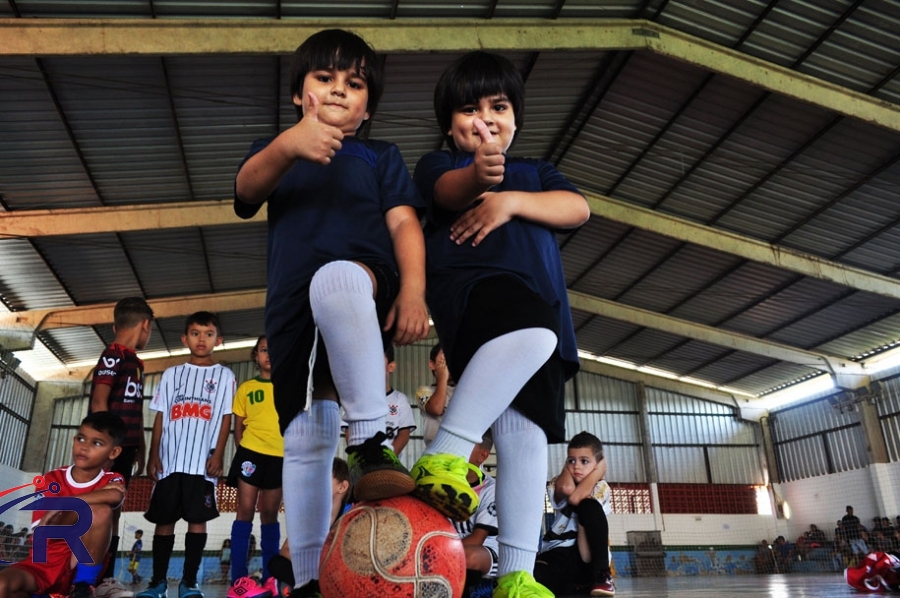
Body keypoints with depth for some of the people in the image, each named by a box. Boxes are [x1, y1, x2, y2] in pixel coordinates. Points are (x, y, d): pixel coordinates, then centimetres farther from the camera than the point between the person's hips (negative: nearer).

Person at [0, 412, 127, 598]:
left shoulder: (113, 481, -1)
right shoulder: (51, 480, 3)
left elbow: (116, 496, -29)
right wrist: (88, 502, -17)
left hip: (80, 567, -1)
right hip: (43, 564, 1)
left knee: (101, 510, -26)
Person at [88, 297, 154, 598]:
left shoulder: (135, 363, 18)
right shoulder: (112, 355, -9)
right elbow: (99, 401, -17)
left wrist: (140, 448, 18)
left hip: (125, 447, 9)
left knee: (113, 511, 11)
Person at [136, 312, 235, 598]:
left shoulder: (224, 375, 7)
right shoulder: (171, 374, 13)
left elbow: (226, 418, 3)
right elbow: (160, 417, 11)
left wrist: (218, 454, -7)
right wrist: (154, 454, 3)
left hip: (203, 461, -2)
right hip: (170, 459, 2)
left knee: (198, 519, -1)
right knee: (164, 519, 6)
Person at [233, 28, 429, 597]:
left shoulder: (382, 157, 19)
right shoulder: (276, 152, 21)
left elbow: (404, 224, 3)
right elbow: (247, 188, -4)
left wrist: (414, 288, -17)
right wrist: (286, 146, -27)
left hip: (364, 295, -3)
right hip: (293, 314, 3)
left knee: (337, 276, -39)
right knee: (304, 444, 3)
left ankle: (372, 443, -39)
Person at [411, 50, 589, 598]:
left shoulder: (536, 173, 33)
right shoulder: (440, 164, 22)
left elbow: (577, 208, 11)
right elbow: (449, 189, -5)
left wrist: (511, 200, -7)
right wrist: (479, 174, -31)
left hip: (541, 304, 4)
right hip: (470, 284, -4)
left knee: (526, 431, -8)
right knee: (534, 331, -37)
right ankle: (442, 457, -39)